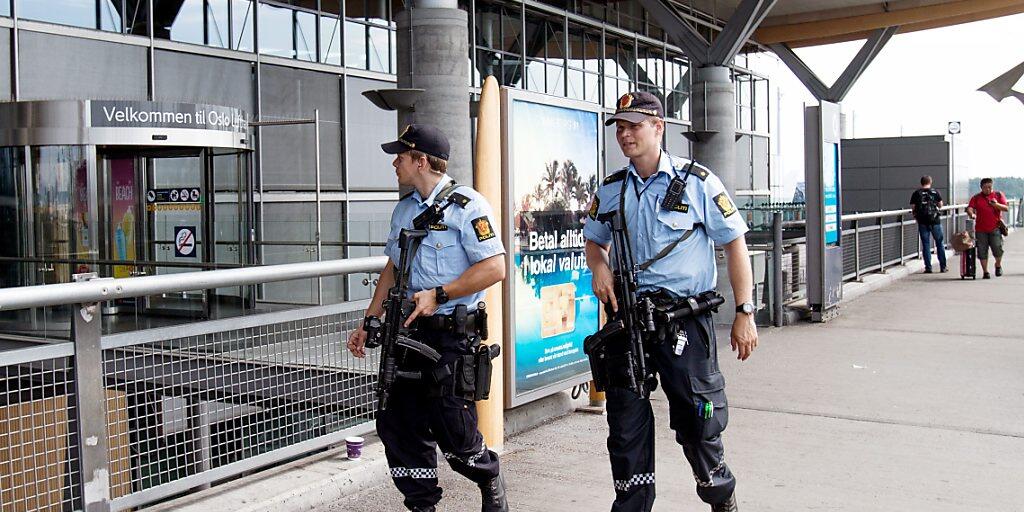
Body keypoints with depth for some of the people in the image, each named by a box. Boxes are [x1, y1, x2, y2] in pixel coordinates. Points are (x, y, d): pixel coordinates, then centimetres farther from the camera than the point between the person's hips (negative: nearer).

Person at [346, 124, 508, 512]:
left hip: (452, 334, -7)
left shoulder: (466, 205, -9)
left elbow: (494, 268, -16)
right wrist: (368, 323, 19)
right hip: (409, 331, 8)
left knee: (452, 430, -3)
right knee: (397, 425, 7)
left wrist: (438, 295, -21)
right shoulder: (403, 209, 15)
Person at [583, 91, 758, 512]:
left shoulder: (696, 181, -3)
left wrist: (744, 312, -7)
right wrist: (599, 266, 0)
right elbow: (593, 240, 24)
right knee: (625, 424, 8)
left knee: (697, 421, 5)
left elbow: (734, 243, -2)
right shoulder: (611, 189, 9)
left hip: (685, 316, -4)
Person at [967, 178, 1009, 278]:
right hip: (981, 229, 1)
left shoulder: (998, 195, 10)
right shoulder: (976, 198, 9)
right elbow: (969, 208, -4)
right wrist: (971, 214, -27)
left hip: (995, 228, -1)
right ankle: (985, 272, 12)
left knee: (997, 248, -10)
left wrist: (997, 204, -14)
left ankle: (998, 265, 19)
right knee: (982, 251, 1)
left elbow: (1006, 208, 5)